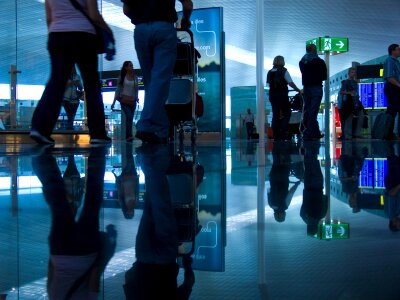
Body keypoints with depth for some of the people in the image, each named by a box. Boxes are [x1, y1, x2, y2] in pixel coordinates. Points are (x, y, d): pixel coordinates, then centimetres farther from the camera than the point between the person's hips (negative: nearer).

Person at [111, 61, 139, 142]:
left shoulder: (135, 77, 9)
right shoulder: (122, 77, 2)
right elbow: (118, 89, 3)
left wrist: (136, 97, -1)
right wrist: (114, 102, 0)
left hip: (132, 101, 3)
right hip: (124, 101, -3)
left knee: (129, 119, 4)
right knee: (129, 117, -20)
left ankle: (128, 136, 11)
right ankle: (129, 135, -26)